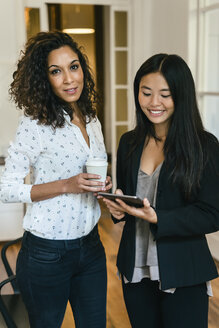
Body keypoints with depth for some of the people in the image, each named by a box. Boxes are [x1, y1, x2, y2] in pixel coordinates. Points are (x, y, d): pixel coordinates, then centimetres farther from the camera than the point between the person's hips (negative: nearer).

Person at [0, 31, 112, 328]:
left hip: (90, 245, 6)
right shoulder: (35, 124, -16)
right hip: (47, 254, -6)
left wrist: (102, 186, -5)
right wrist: (66, 185, -23)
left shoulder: (91, 120, 4)